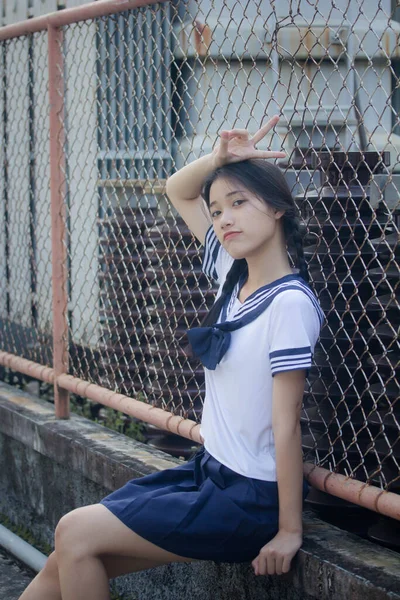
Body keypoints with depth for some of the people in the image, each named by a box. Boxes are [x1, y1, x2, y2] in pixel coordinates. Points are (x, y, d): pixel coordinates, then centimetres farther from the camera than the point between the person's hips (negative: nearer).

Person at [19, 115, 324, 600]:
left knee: (76, 533, -11)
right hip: (207, 470, 8)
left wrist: (289, 530, -16)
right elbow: (177, 191, 16)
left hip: (248, 500, -8)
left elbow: (286, 423, -19)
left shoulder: (289, 302, -19)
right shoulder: (233, 274, 5)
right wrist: (218, 159, -4)